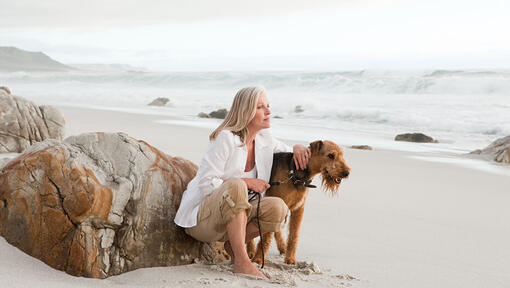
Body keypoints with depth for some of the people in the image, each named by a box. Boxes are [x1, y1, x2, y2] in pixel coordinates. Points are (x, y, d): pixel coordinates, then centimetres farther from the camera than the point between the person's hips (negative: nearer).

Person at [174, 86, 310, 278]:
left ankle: (233, 245, 4)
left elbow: (287, 152, 24)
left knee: (277, 208, -18)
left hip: (230, 218, 7)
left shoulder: (264, 140, 5)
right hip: (200, 218, -7)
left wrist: (297, 148, 0)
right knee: (235, 186, -37)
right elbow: (205, 183, -19)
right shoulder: (226, 138, -17)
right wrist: (246, 182, -20)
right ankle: (241, 262, -31)